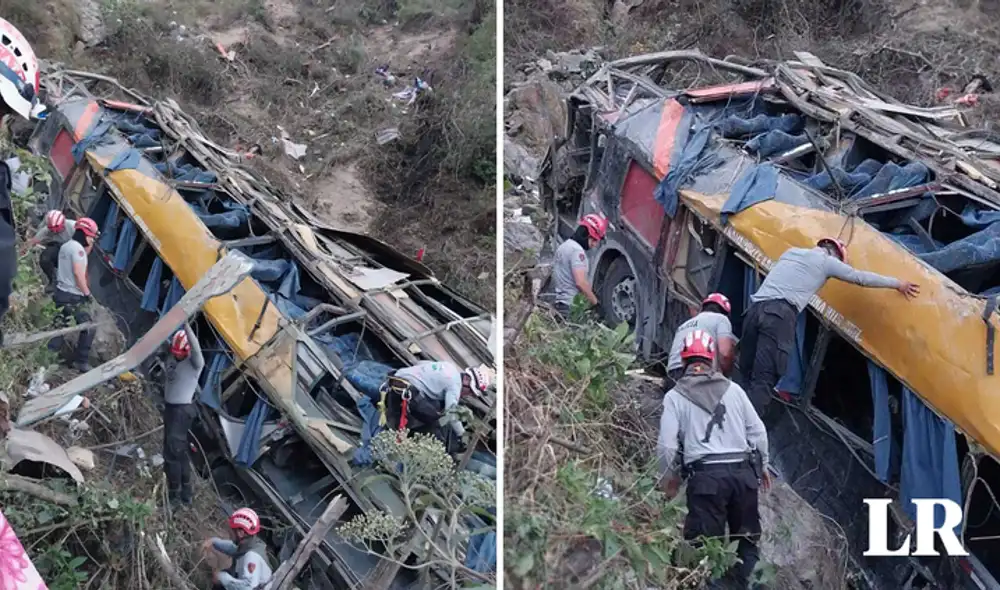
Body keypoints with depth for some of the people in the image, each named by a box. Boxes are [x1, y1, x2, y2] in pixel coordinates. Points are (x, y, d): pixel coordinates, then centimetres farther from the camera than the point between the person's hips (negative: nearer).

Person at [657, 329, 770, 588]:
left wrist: (668, 477, 11)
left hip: (706, 475, -3)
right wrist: (762, 465, 22)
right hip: (743, 471, 4)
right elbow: (757, 431, 9)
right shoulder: (733, 389, 10)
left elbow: (667, 444, -4)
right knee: (746, 539, 17)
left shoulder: (675, 396, 1)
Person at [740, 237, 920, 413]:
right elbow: (861, 278, 23)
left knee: (748, 376, 8)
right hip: (779, 313, -6)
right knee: (762, 381, -12)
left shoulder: (791, 252, 29)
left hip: (756, 309, 6)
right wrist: (898, 284, 38)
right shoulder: (827, 260, 14)